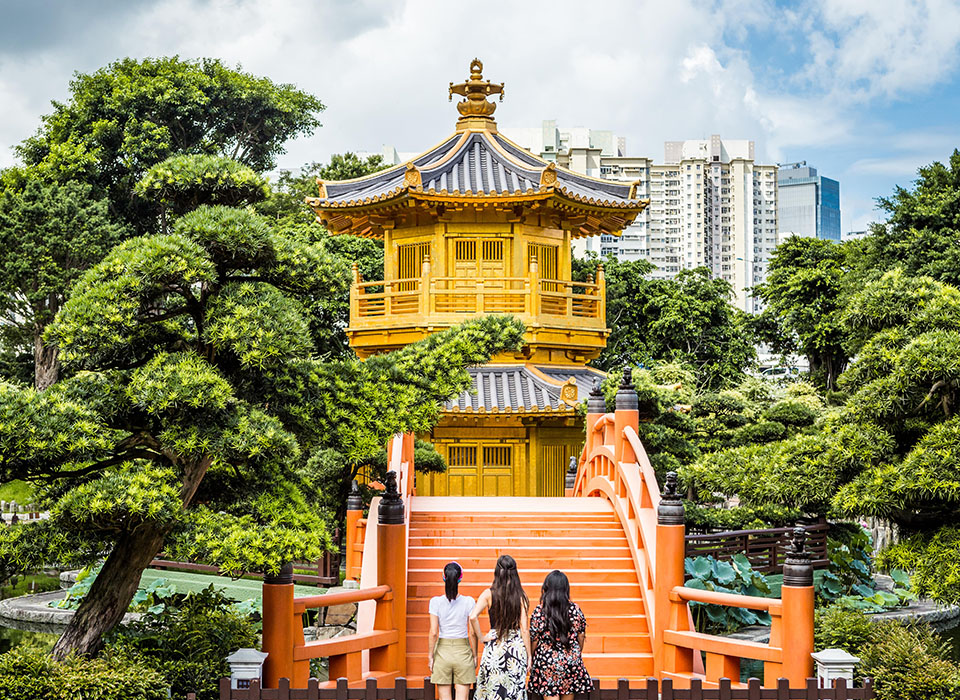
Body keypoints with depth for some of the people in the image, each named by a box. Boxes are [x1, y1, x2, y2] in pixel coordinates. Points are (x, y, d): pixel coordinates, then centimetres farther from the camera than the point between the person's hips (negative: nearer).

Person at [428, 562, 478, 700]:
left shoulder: (436, 602, -8)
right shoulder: (468, 602, -7)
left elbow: (433, 632, -8)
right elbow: (472, 633, -4)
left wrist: (430, 656, 2)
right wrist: (474, 655, 7)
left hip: (442, 651, 0)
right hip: (463, 650, 0)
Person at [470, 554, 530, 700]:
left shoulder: (489, 594, -2)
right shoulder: (521, 596, -2)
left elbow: (473, 616, -16)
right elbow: (524, 629, -3)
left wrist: (481, 637, -3)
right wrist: (529, 655, 4)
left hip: (494, 646, 0)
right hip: (517, 647, 0)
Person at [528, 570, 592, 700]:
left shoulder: (540, 611, -11)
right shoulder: (575, 609, -4)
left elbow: (534, 640, -6)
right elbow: (581, 637, 4)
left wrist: (531, 659, 10)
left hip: (547, 661, -3)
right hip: (571, 661, 3)